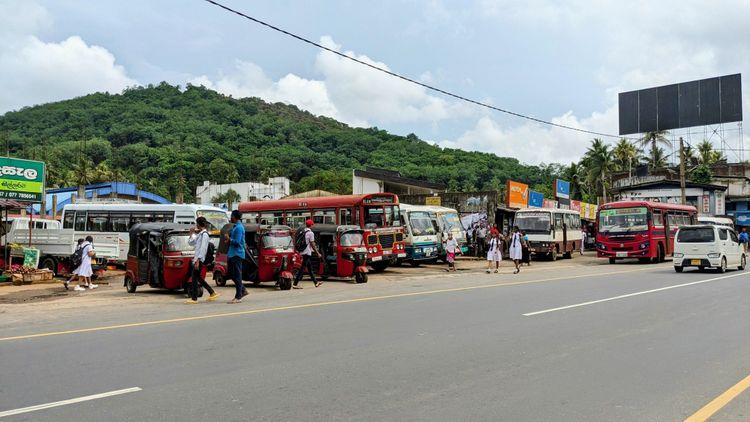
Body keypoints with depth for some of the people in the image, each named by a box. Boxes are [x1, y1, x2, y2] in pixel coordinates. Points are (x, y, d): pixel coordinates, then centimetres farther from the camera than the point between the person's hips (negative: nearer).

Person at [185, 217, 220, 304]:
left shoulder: (204, 234, -13)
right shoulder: (199, 234, 16)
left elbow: (203, 248, -19)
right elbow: (190, 243, 24)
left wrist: (198, 260, -23)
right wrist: (192, 233, 13)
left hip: (200, 259, -10)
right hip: (197, 258, 10)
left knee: (195, 278, -6)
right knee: (198, 278, 14)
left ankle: (194, 299, -1)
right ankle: (212, 293, 19)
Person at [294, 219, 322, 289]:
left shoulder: (302, 232, 11)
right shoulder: (310, 233, -12)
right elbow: (312, 244, -12)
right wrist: (318, 253, -6)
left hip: (303, 252, 9)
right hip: (307, 252, -9)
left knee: (310, 267, 15)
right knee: (303, 268, -7)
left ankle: (316, 282, 24)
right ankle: (295, 284, -10)